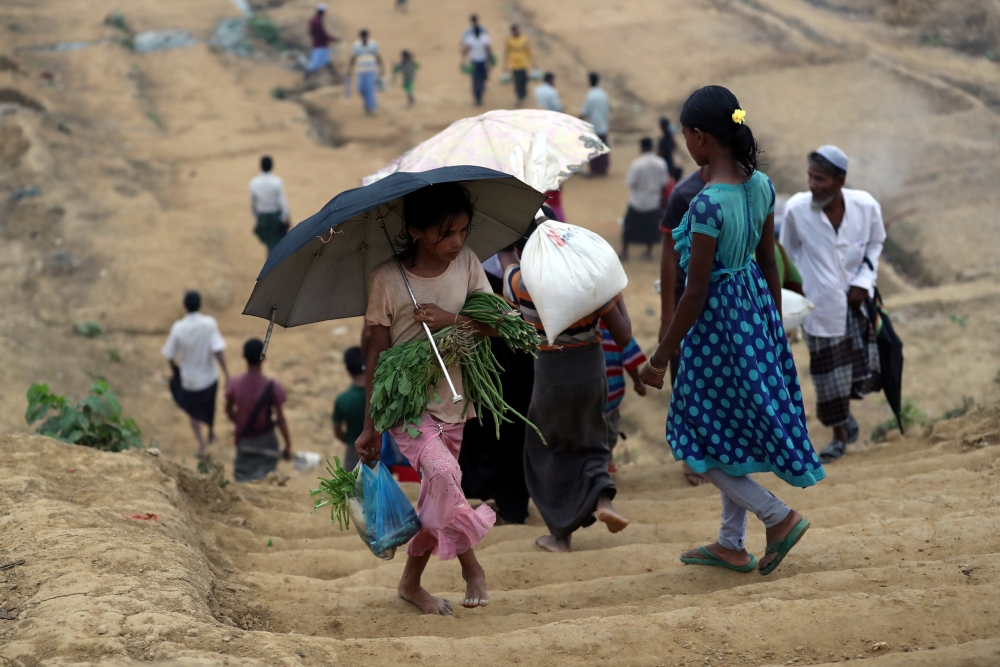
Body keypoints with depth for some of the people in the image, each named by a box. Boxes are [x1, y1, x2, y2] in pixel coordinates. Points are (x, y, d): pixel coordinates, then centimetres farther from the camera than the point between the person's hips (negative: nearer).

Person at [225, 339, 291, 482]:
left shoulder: (235, 384, -15)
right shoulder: (273, 387, -20)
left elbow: (229, 411, 1)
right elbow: (280, 419, -15)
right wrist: (288, 445, -3)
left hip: (244, 441, 1)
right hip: (266, 441, -1)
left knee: (243, 481, 11)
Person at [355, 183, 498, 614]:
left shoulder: (466, 263, 0)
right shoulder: (387, 279, -11)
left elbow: (495, 324, -1)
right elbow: (377, 354, -6)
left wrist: (450, 319, -20)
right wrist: (369, 427, -4)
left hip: (451, 400, 5)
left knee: (437, 496, 9)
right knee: (442, 470, -27)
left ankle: (411, 582, 27)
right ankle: (470, 566, -11)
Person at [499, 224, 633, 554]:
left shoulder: (519, 285, -14)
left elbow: (504, 254, 10)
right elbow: (623, 337, -8)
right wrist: (617, 296, 5)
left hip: (551, 374, -2)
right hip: (592, 371, 2)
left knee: (549, 450, 18)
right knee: (588, 442, 23)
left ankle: (561, 533, 20)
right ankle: (602, 497, -5)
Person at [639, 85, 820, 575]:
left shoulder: (708, 204, -25)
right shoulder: (760, 185, -1)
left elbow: (695, 294, -21)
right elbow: (769, 263, 8)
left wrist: (659, 359, -13)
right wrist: (774, 326, 21)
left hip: (718, 319, -8)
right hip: (756, 310, 8)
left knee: (700, 438, 10)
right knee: (737, 428, 19)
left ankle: (779, 517, 6)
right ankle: (731, 544, 29)